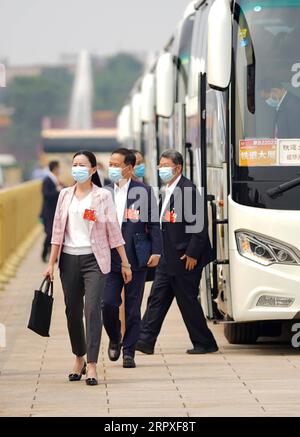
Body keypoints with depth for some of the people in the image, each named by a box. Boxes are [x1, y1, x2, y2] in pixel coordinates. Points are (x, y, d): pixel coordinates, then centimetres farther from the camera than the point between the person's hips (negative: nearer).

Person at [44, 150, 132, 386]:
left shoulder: (102, 196, 0)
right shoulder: (65, 195, 9)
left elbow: (114, 231, 1)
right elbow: (58, 230, 10)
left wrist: (125, 262, 0)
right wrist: (51, 263, 6)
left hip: (94, 259, -4)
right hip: (69, 258, 4)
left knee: (92, 309, -13)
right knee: (73, 311, 8)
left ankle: (92, 365, -15)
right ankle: (79, 359, 25)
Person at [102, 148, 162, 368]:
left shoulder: (143, 191, 0)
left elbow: (154, 224, 1)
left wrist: (156, 251, -8)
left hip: (136, 259, -2)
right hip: (110, 259, 2)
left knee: (133, 308, 3)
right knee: (108, 303, -7)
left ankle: (129, 351, 11)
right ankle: (114, 339, 20)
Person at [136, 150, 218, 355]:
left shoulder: (187, 190, -16)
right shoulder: (169, 191, 14)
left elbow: (200, 224, -19)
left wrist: (192, 254, -20)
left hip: (185, 258, -9)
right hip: (169, 258, 9)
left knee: (188, 300, -1)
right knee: (157, 298, 5)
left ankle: (205, 343, 10)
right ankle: (145, 341, 5)